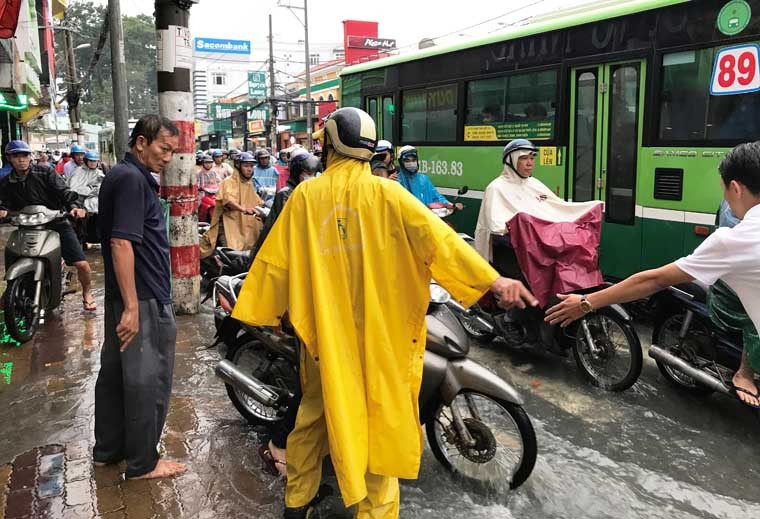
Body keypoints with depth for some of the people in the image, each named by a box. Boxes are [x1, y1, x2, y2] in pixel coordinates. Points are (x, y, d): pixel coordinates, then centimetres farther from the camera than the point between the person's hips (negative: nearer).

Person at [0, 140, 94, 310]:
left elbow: (63, 191, -12)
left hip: (57, 223, -3)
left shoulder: (45, 172, -1)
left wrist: (74, 206, -31)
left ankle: (87, 293, 16)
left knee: (81, 264, -12)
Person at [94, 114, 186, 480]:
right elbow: (121, 243, -24)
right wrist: (132, 307, -25)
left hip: (124, 297, 10)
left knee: (115, 372, 18)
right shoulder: (132, 179, -17)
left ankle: (108, 449, 32)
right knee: (147, 380, 0)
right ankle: (142, 463, 12)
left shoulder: (122, 176, 16)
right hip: (143, 299, -10)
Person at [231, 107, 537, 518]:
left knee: (315, 412, 20)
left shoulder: (305, 195, -2)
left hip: (324, 327, 3)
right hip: (379, 330, -2)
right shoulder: (387, 194, -8)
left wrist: (260, 311, 13)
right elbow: (436, 237, -15)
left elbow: (276, 259, 2)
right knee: (380, 416, 10)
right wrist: (492, 280, -16)